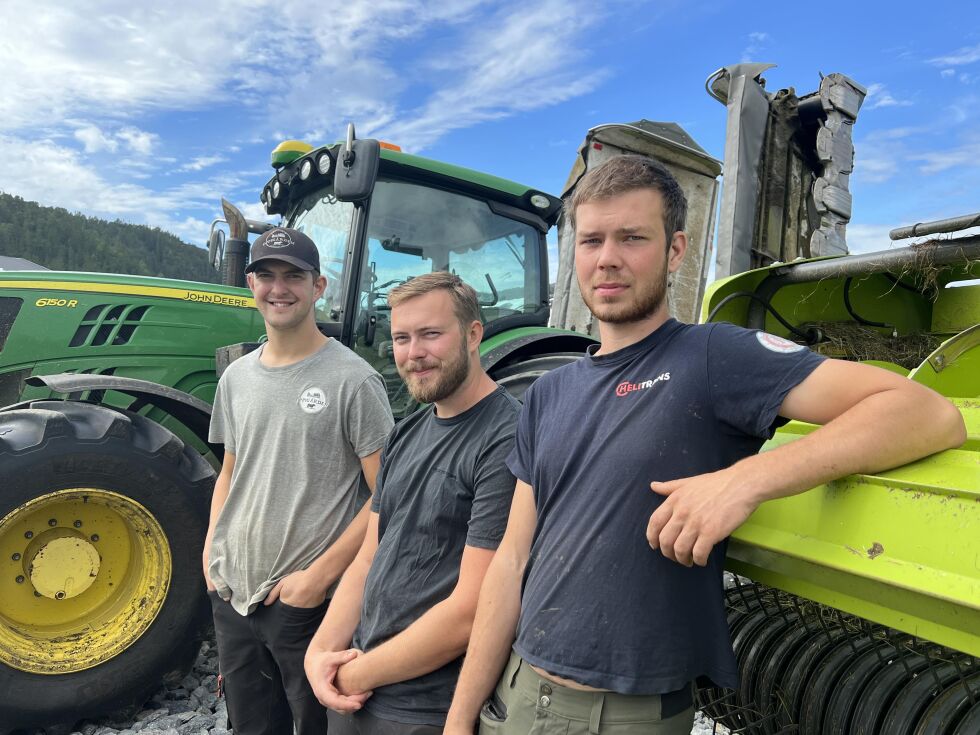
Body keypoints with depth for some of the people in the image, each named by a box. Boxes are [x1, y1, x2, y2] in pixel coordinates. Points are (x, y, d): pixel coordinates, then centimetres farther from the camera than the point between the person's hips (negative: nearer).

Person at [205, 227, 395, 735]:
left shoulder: (352, 379, -13)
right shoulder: (236, 377, 7)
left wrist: (319, 574, -18)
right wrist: (211, 553, 5)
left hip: (311, 601, -6)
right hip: (232, 595, 6)